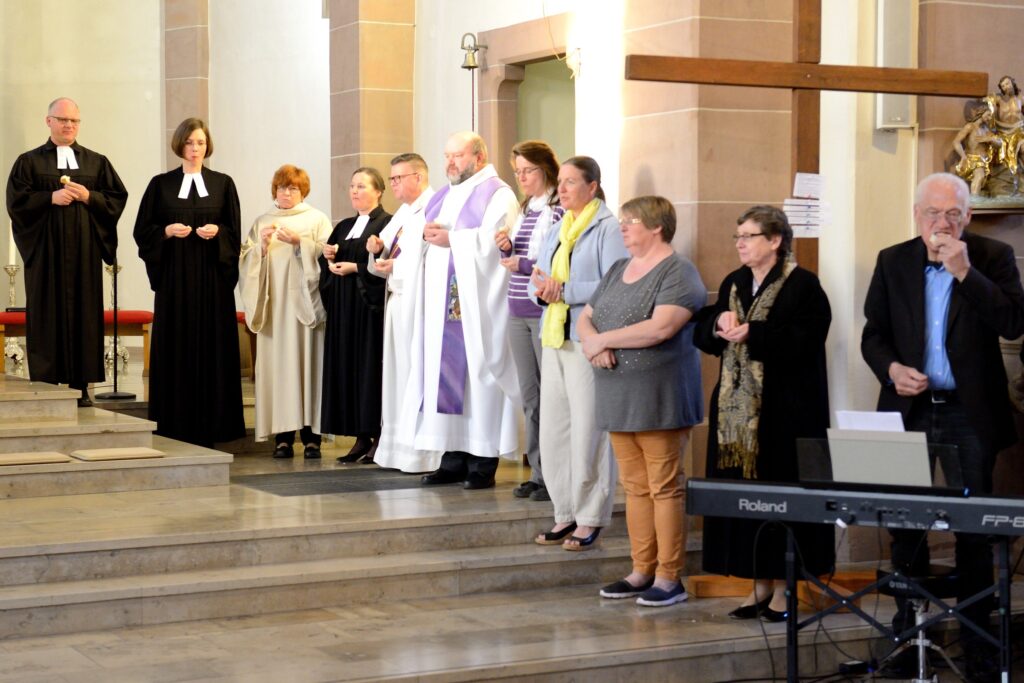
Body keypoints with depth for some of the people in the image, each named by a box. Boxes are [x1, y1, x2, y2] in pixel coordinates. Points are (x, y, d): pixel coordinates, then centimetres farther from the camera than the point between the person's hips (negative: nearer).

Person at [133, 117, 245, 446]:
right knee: (176, 348, -2)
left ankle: (210, 425, 4)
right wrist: (167, 231, -12)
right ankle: (176, 428, 2)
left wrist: (216, 232, -14)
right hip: (174, 275, 0)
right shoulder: (161, 184, 7)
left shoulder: (223, 184, 8)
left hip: (212, 275, 0)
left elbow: (234, 232, 6)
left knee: (212, 345, -1)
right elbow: (142, 231, 5)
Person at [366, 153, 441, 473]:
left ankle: (422, 454, -5)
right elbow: (391, 256, 23)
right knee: (398, 374, 9)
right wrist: (379, 248, 2)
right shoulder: (403, 212, 20)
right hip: (397, 300, 10)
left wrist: (395, 267, -13)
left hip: (417, 302, -10)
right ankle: (399, 449, 14)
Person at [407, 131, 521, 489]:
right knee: (443, 373, 4)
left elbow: (494, 243, -16)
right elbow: (422, 241, 21)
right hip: (442, 301, 7)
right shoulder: (443, 197, 22)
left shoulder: (497, 195, -2)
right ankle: (454, 458, 9)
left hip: (478, 305, -7)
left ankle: (483, 463, -3)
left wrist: (451, 239, -14)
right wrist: (427, 233, 0)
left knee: (478, 374, -7)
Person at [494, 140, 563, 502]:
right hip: (518, 312, 8)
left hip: (545, 313, -8)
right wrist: (507, 248, 3)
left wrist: (524, 265, -14)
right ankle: (538, 472, 17)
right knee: (529, 396, 10)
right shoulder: (525, 210, 16)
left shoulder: (559, 210, -9)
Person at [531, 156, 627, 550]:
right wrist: (542, 287, -3)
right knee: (553, 430, 7)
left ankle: (590, 519, 3)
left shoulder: (608, 229, -6)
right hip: (554, 340, 8)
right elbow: (541, 277, 20)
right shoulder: (557, 231, 19)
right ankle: (566, 513, 16)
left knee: (588, 432, -5)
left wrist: (563, 290, -16)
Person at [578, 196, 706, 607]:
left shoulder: (677, 273, -8)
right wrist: (592, 343, -6)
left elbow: (659, 328, -21)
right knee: (635, 487, 10)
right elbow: (585, 318, 17)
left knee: (664, 488, -4)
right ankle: (642, 572, 17)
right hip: (618, 398, 8)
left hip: (658, 399, -7)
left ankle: (669, 578, 1)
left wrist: (603, 339, -12)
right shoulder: (617, 271, 18)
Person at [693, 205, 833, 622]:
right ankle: (760, 584, 15)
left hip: (786, 414, -6)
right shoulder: (733, 284, 15)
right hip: (738, 410, 7)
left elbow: (803, 341, -18)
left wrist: (751, 334, -22)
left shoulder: (803, 286, -7)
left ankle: (784, 588, 7)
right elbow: (702, 335, 13)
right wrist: (719, 323, -9)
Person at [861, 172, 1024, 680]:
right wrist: (891, 368, -13)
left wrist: (964, 272, -22)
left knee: (974, 528, 3)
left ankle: (977, 639, 12)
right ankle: (907, 631, 23)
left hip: (970, 414, -2)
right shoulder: (893, 262, 4)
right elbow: (873, 334, 8)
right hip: (909, 410, 2)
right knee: (905, 522, 10)